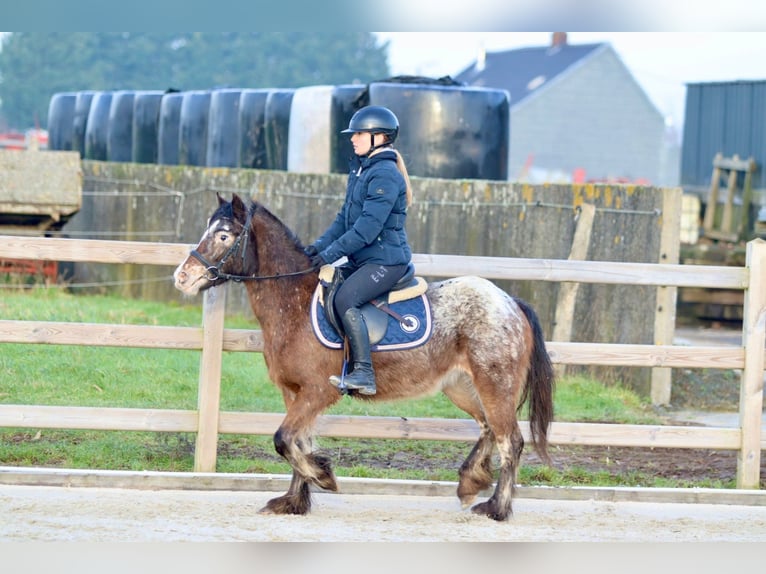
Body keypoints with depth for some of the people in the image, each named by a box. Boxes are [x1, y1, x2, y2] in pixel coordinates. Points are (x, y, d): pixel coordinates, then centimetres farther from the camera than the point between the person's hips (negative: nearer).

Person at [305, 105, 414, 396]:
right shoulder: (360, 169, 16)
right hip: (363, 259, 11)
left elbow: (368, 225, -22)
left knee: (345, 299, -28)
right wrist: (320, 245, 4)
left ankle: (364, 373, -30)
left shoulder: (385, 175, -16)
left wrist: (331, 252, -21)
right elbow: (345, 216, 18)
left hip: (386, 259, -11)